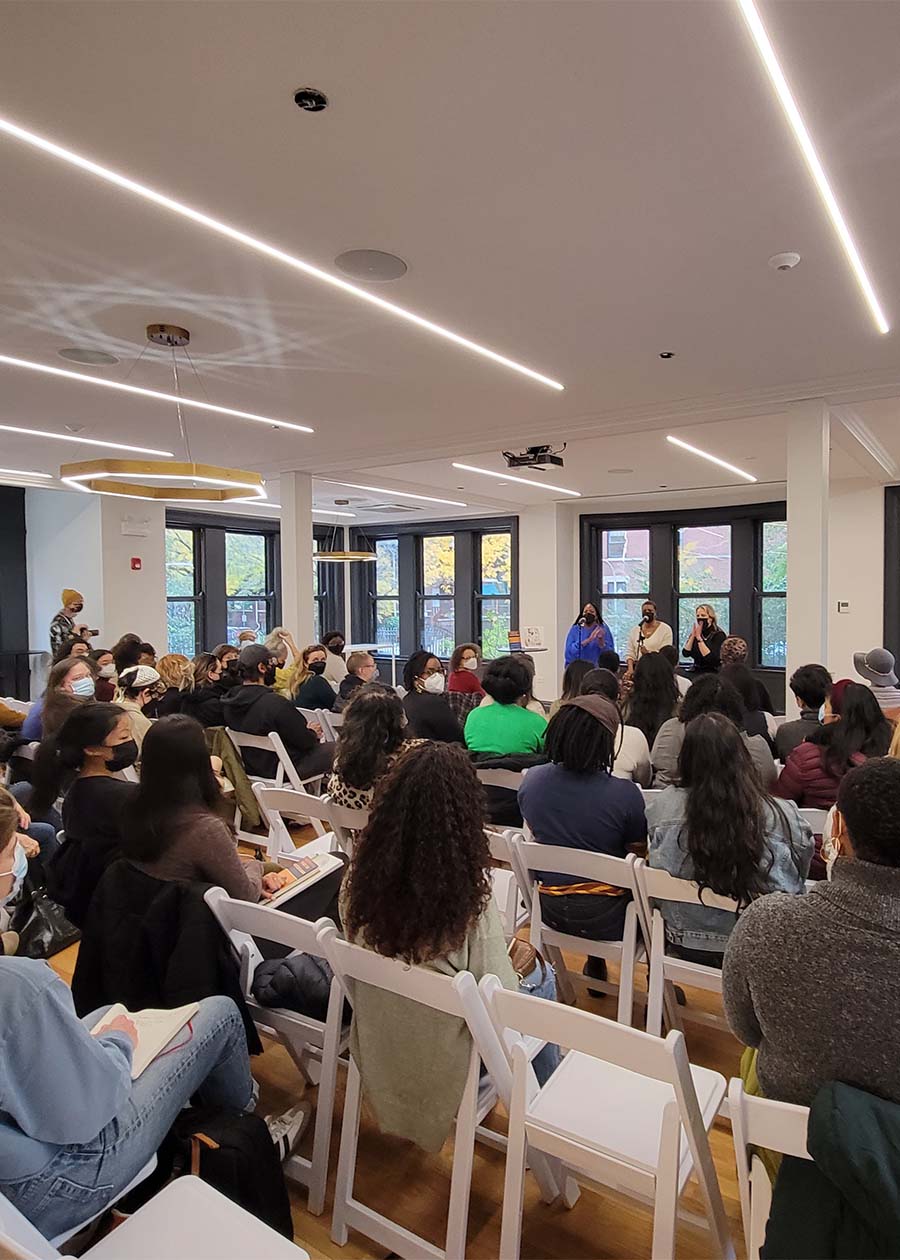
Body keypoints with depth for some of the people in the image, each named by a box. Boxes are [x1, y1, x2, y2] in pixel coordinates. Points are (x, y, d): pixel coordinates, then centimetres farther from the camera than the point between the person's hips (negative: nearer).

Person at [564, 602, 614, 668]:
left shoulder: (604, 630, 3)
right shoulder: (575, 630, 3)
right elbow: (569, 651, -10)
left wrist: (601, 641, -22)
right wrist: (588, 640, -19)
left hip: (598, 668, 0)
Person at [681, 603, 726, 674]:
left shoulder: (718, 635, -7)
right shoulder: (695, 633, 7)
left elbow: (711, 658, -20)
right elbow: (685, 653, -4)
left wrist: (699, 638, -21)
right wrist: (692, 636, -14)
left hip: (713, 673, -5)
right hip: (696, 672, 5)